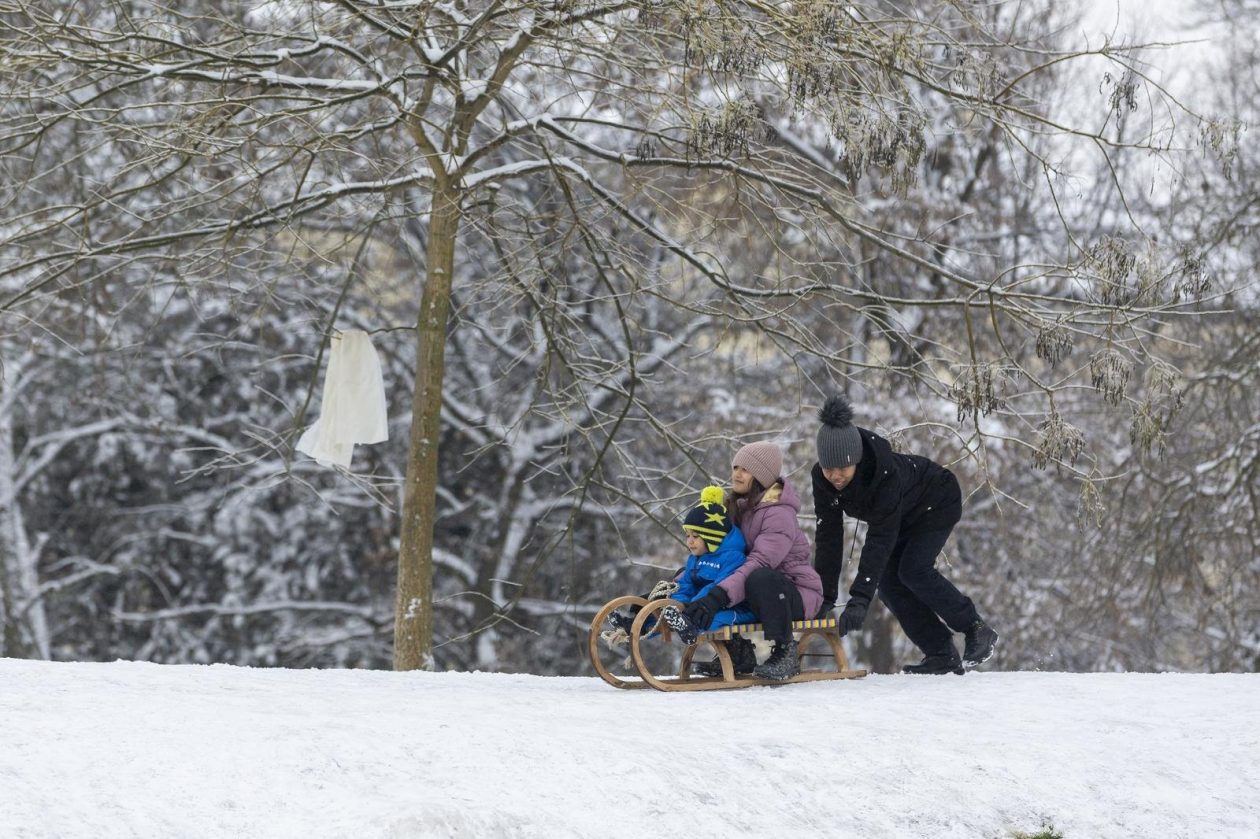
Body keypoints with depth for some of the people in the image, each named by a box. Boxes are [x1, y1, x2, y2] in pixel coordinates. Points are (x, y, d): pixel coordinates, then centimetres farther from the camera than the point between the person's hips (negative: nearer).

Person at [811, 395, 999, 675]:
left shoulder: (885, 474, -42)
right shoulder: (823, 479, -25)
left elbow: (880, 538, -44)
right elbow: (829, 536, -21)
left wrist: (859, 599, -49)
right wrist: (824, 595, -26)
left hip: (937, 503, -7)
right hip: (904, 517, 7)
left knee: (913, 569, -23)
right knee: (888, 582, -8)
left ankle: (977, 630, -8)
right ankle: (942, 656, -1)